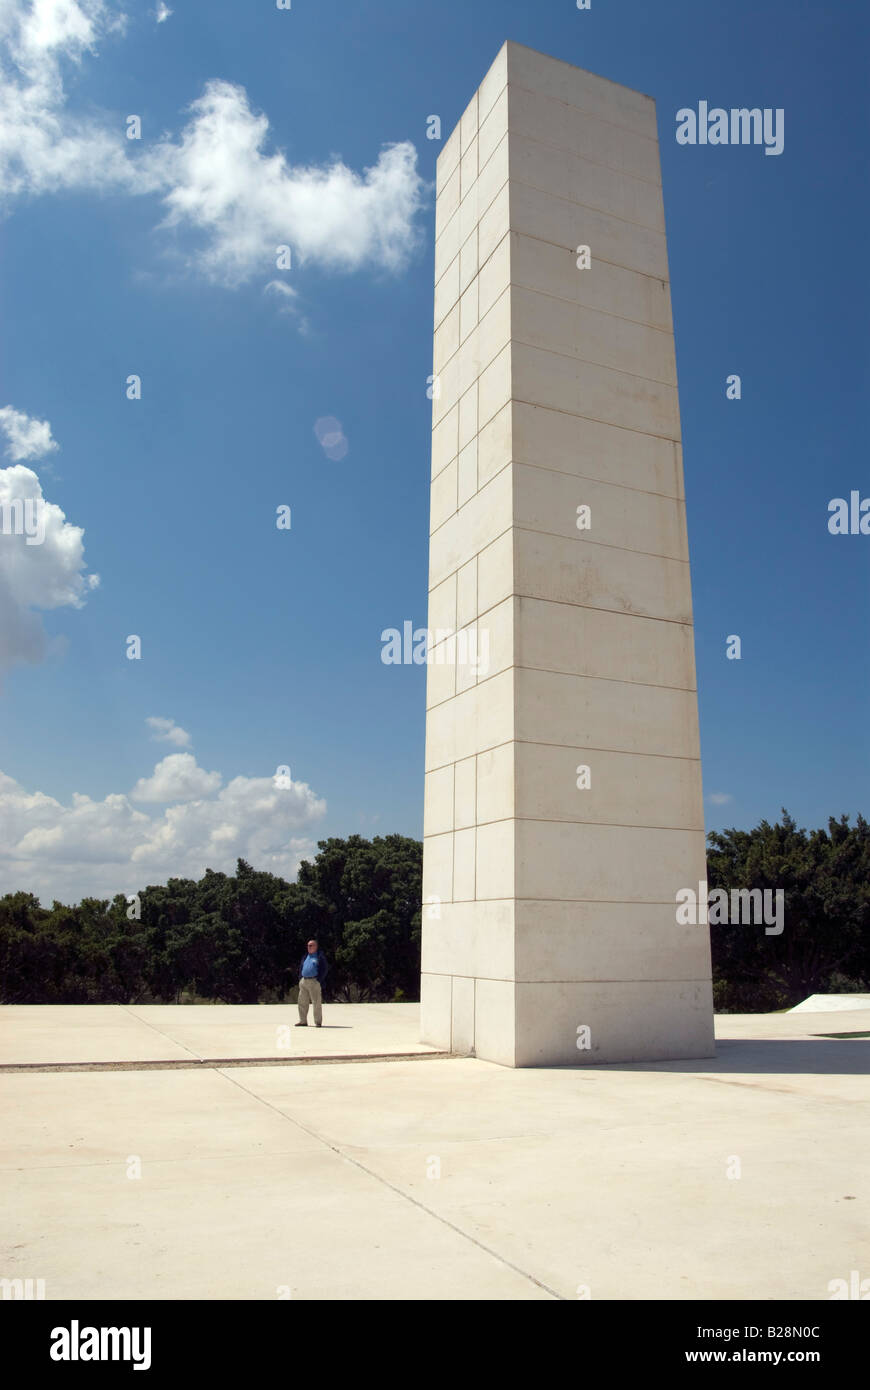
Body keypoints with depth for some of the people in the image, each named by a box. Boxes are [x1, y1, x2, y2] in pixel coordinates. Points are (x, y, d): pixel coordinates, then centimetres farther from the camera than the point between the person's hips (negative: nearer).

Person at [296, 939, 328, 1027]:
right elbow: (301, 968, 26)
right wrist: (300, 978, 11)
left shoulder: (320, 957, 2)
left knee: (317, 1002, -5)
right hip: (303, 982, 6)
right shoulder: (305, 957, 20)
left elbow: (325, 969, -3)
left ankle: (318, 1022, -1)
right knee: (302, 1002, 6)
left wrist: (319, 980, -11)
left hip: (314, 981, -6)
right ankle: (303, 1021, 13)